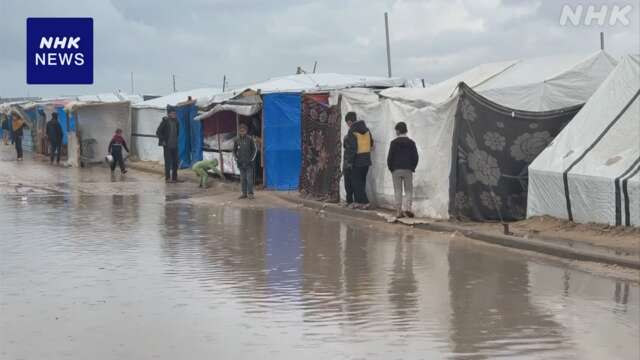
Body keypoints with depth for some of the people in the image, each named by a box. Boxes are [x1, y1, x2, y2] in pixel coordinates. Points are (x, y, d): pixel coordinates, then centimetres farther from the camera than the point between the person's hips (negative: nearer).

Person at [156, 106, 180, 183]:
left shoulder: (176, 122, 7)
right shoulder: (165, 122, -9)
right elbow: (158, 132, -8)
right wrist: (162, 140, -11)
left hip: (174, 145, 5)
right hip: (167, 146, -5)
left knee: (175, 162, 7)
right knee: (168, 162, -2)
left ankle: (174, 177, 15)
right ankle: (167, 178, 4)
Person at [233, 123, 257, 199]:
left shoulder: (250, 139, -5)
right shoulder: (237, 140, 3)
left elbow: (255, 149, -1)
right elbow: (234, 151, 14)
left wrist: (252, 159, -6)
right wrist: (236, 159, 3)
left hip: (249, 162, -3)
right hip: (241, 163, 3)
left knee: (249, 178, -6)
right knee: (242, 179, 6)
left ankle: (250, 193, -1)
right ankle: (244, 193, 11)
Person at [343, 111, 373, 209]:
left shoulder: (352, 131, -14)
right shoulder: (366, 129, 10)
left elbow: (351, 148, -18)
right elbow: (371, 143, 18)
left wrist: (348, 159, -11)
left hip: (357, 161, -7)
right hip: (366, 160, 7)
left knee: (356, 183, -1)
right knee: (362, 181, 14)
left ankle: (365, 202, -7)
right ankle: (359, 202, 18)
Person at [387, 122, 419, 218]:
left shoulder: (394, 142, -3)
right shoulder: (411, 143, 2)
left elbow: (390, 157, -4)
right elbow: (415, 157, 2)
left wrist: (391, 168, 8)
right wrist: (412, 167, 12)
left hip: (396, 170, -1)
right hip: (408, 170, 1)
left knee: (398, 191, 4)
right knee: (408, 191, 6)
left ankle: (398, 211, 2)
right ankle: (407, 208, -9)